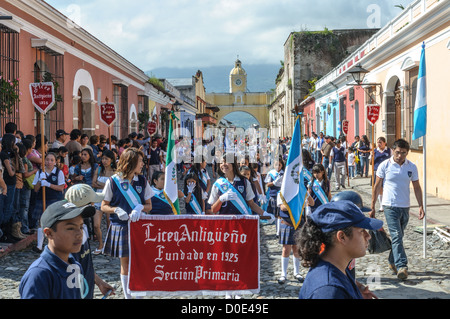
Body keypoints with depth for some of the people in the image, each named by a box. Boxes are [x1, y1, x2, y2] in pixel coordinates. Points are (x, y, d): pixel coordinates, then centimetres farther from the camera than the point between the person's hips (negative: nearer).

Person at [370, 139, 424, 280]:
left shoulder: (412, 167, 4)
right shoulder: (385, 165, -4)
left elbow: (417, 187, 10)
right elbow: (377, 186, 1)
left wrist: (421, 206, 1)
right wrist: (372, 207, 0)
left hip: (405, 207, 4)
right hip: (390, 206, -4)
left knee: (398, 237, 13)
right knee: (396, 236, -13)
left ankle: (392, 261, 30)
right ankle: (401, 266, -19)